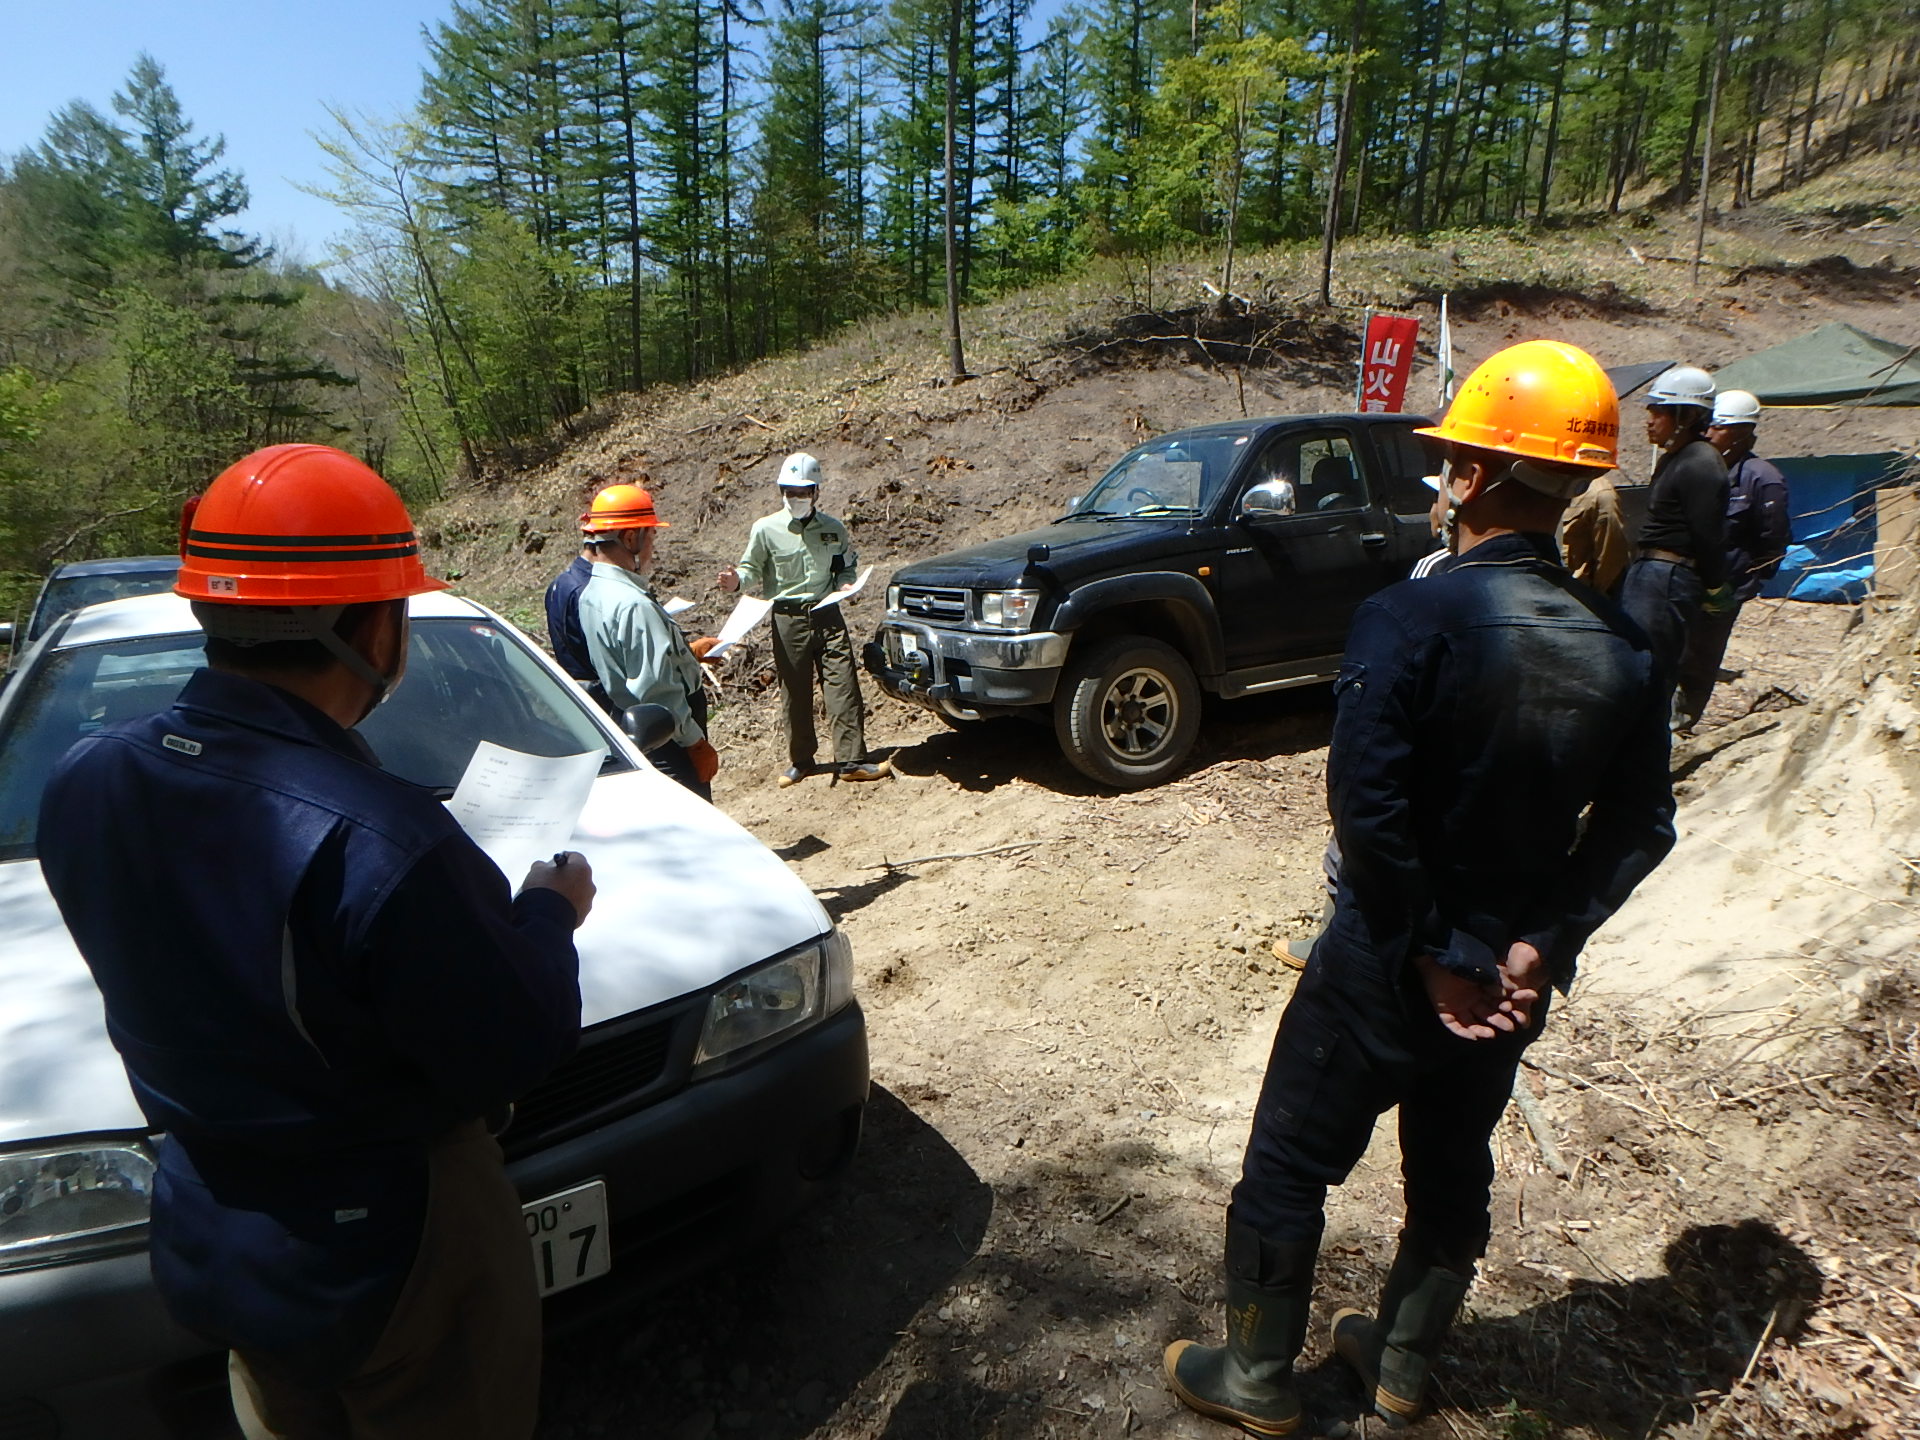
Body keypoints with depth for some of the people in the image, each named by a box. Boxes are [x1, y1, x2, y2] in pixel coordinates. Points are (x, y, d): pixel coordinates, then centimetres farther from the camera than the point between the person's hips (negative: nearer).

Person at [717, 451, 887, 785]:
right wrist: (738, 580, -18)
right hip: (788, 619, -1)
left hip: (827, 616, 2)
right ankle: (799, 760, 20)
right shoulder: (766, 529, 1)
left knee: (843, 686, -5)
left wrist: (843, 587, -1)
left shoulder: (834, 529, 8)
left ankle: (850, 760, -2)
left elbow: (847, 567, 20)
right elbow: (752, 569, 4)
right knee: (795, 693, 5)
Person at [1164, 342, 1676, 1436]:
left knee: (1289, 1165, 13)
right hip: (1511, 977, 6)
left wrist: (1437, 955, -16)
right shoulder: (1621, 649, -4)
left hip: (1390, 965, -6)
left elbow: (1369, 810, -28)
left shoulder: (1415, 619, -23)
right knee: (1455, 1164, 24)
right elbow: (1638, 829, -3)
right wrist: (1535, 946, -6)